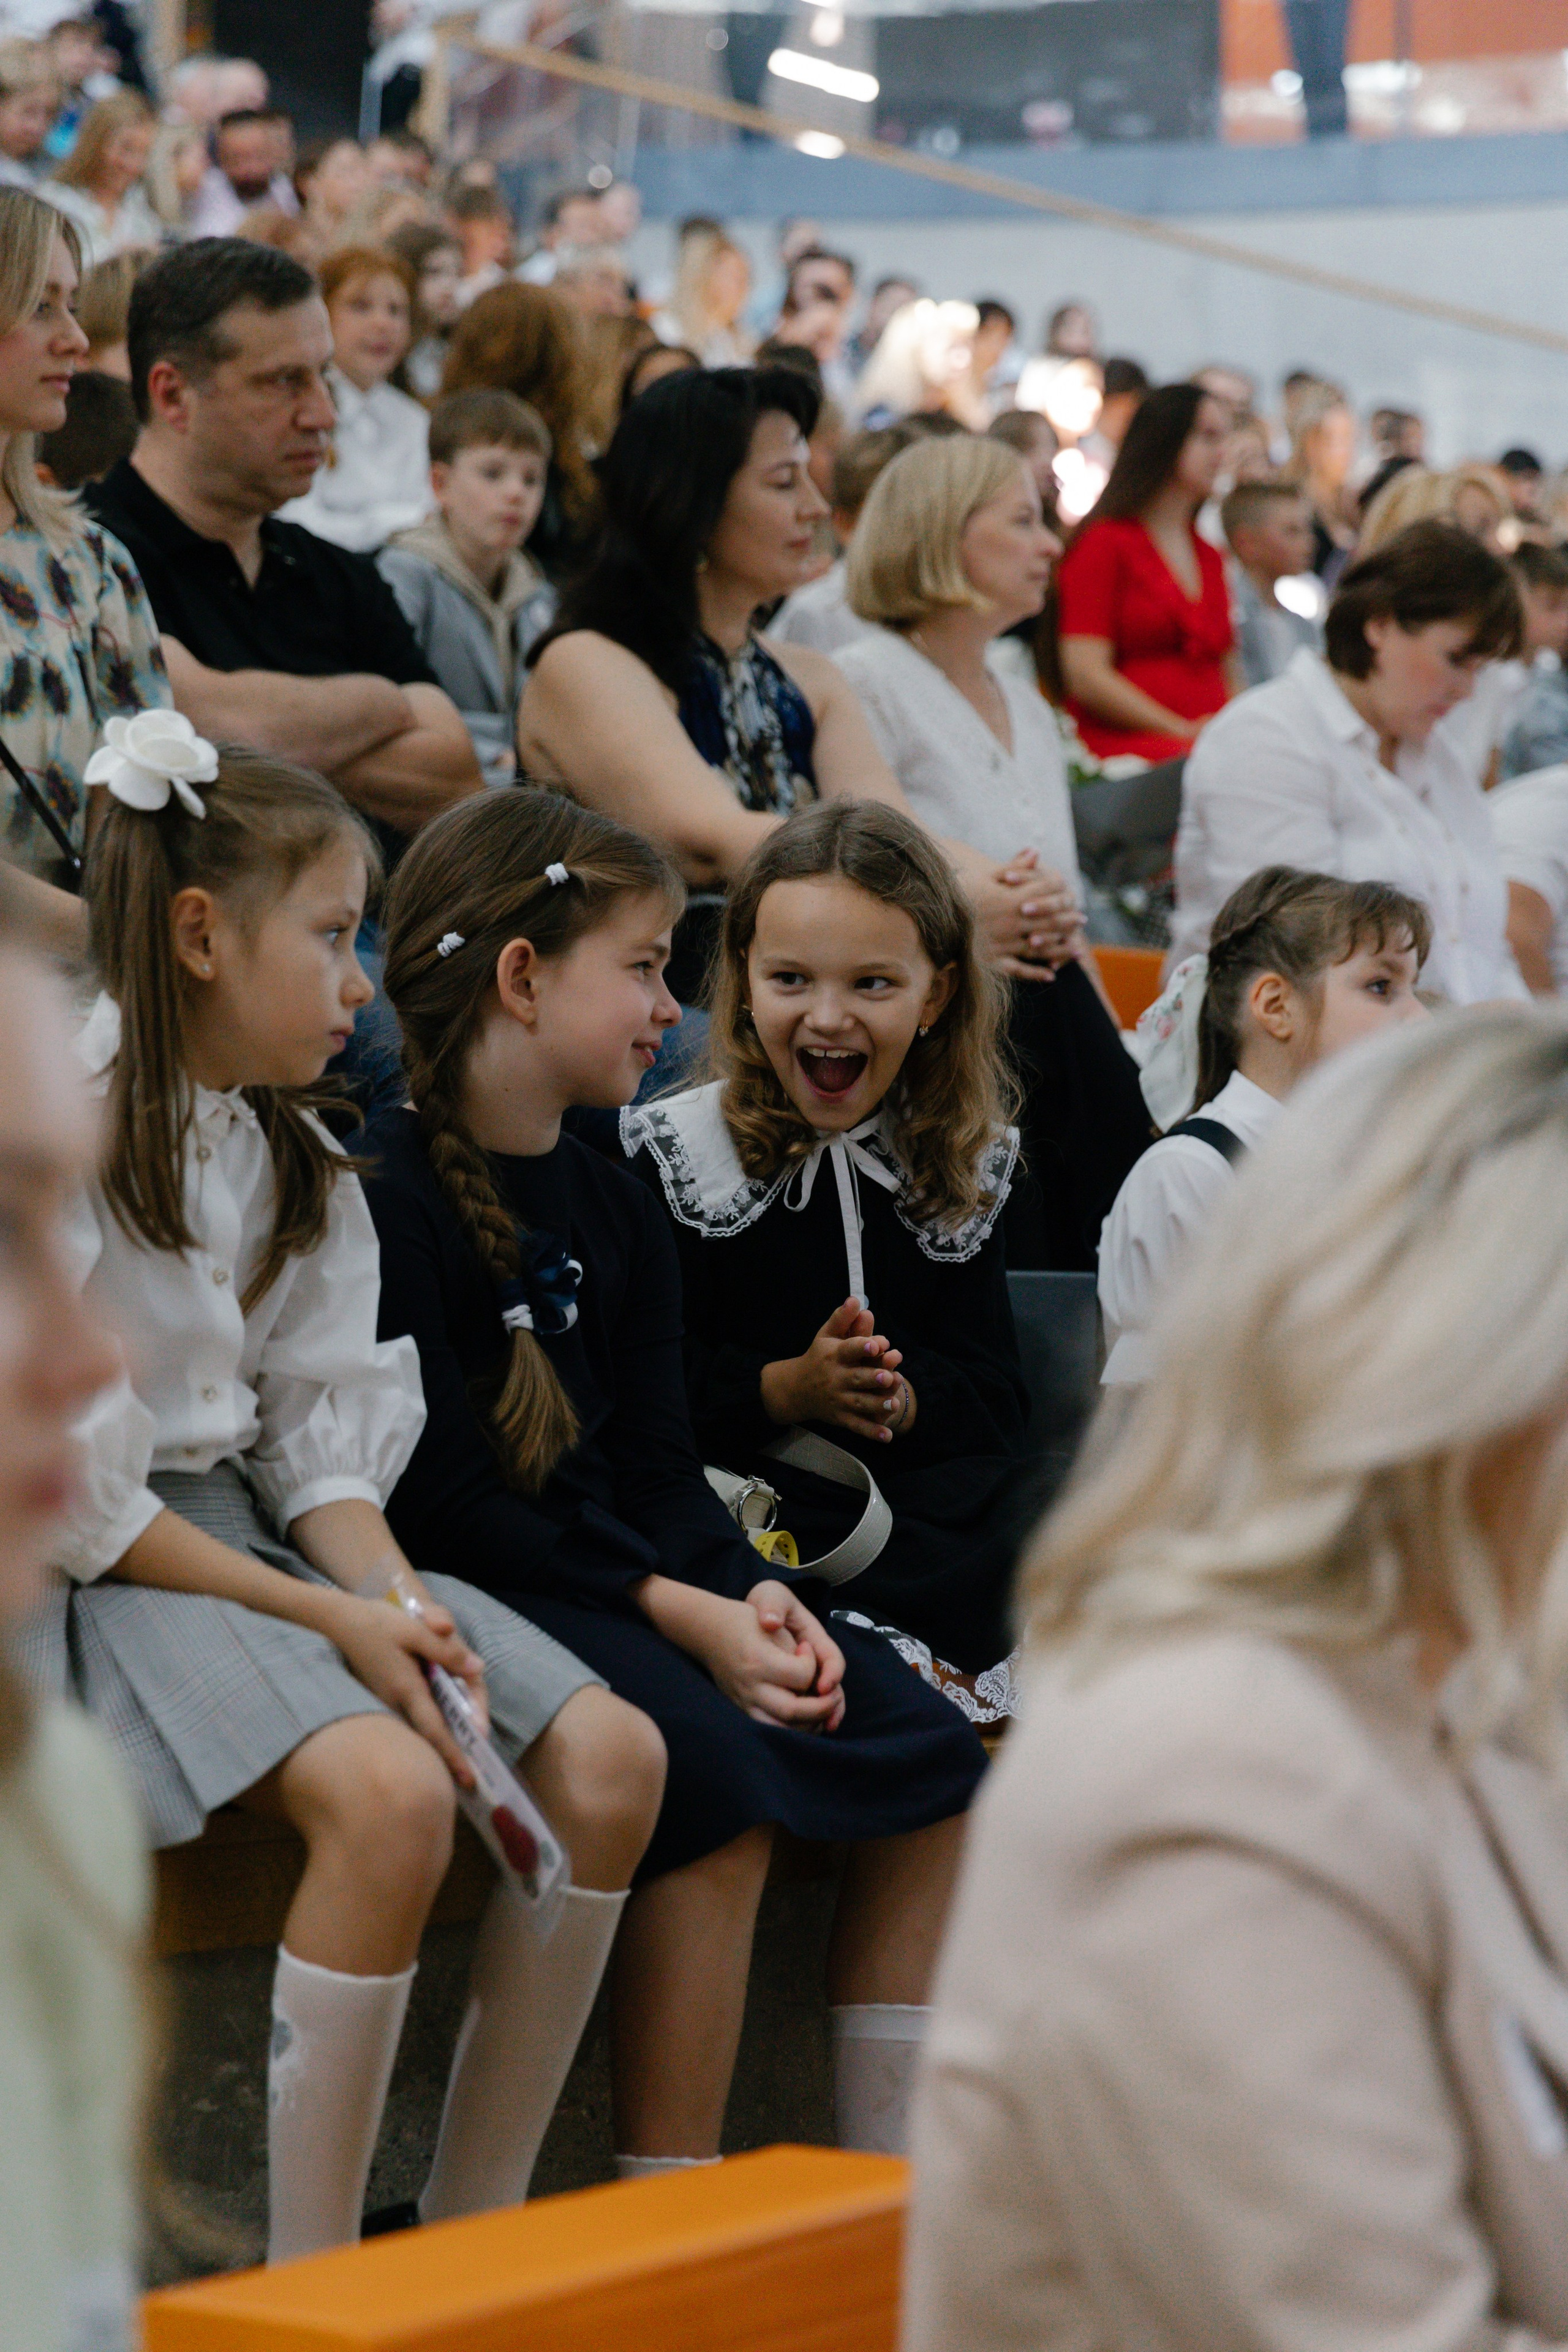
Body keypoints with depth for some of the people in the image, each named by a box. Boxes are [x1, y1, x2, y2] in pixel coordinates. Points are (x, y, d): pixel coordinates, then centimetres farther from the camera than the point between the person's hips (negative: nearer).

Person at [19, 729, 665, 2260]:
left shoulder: (294, 1163, 13)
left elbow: (325, 1450, 11)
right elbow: (76, 1502, -16)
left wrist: (395, 1605, -10)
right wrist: (329, 1621, -18)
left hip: (260, 1537, 8)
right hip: (91, 1581, -8)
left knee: (608, 1756, -10)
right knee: (388, 1789, -32)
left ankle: (469, 2234, -2)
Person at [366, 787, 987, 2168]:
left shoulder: (614, 1211, 17)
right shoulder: (386, 1198, -11)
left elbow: (658, 1473, 11)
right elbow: (439, 1501, -16)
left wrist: (751, 1593, -10)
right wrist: (681, 1615, -21)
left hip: (628, 1578, 9)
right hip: (472, 1599, -9)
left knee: (928, 1753, -5)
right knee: (717, 1773, -31)